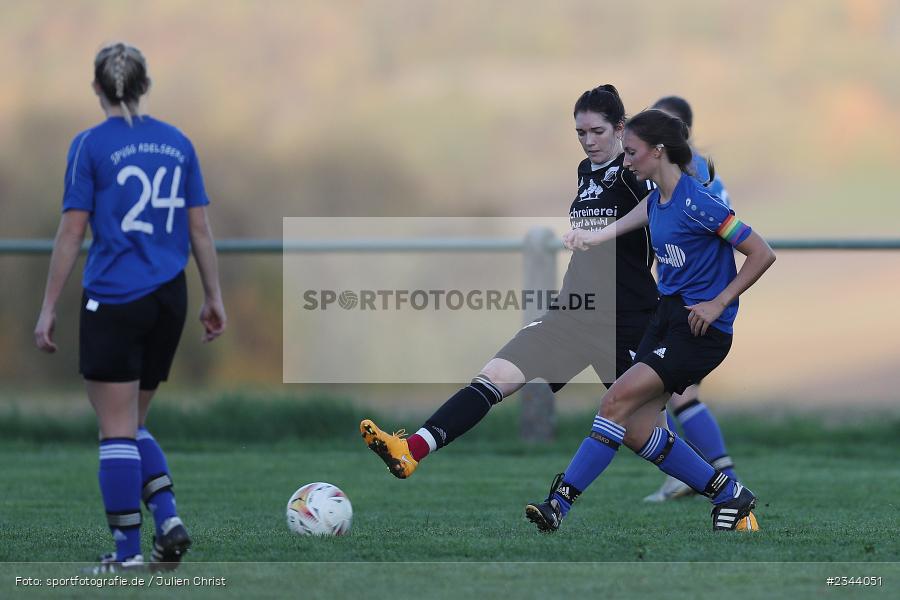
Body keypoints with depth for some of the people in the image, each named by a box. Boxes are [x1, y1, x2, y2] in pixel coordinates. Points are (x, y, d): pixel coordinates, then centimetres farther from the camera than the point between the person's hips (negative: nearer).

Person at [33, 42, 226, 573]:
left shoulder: (91, 146, -5)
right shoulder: (177, 143, 8)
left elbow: (72, 234, -6)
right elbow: (200, 229, 9)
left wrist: (49, 308, -2)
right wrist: (214, 297, 16)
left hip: (115, 301, -5)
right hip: (169, 300, 5)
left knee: (117, 429, 0)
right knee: (133, 426, 18)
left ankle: (128, 551, 0)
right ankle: (169, 520, 2)